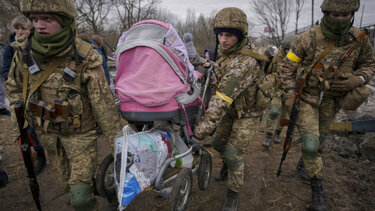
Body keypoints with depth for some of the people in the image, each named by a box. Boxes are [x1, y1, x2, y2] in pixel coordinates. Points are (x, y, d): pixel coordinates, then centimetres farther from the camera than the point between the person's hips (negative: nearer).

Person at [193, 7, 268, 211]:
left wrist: (203, 128, -41)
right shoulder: (226, 53, -7)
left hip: (247, 112, -8)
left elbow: (223, 98, -41)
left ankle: (233, 194, 16)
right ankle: (227, 167, 49)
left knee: (233, 154, -8)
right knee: (218, 143, 18)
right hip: (231, 109, 8)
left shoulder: (245, 62, -35)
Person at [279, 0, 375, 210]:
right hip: (307, 97, -3)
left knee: (319, 138, 20)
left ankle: (304, 162, 49)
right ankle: (318, 187, 6)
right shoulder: (308, 39, -20)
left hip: (331, 100, 4)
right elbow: (287, 67, -10)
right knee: (310, 142, -12)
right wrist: (290, 95, -15)